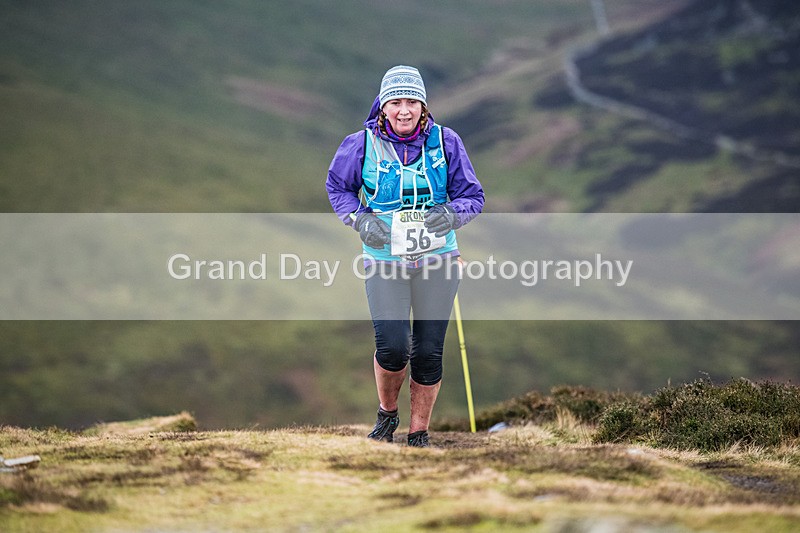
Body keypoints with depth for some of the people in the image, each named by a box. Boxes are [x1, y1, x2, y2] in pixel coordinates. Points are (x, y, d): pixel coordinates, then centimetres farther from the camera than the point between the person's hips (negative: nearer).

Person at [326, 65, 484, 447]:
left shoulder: (445, 142, -1)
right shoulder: (362, 144, -3)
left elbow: (472, 195, 6)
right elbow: (337, 187, 12)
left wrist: (452, 213, -16)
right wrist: (360, 219, -6)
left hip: (438, 259, 1)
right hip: (384, 262, -1)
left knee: (429, 352, 2)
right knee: (392, 347, -13)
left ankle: (419, 433, 20)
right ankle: (387, 412, 18)